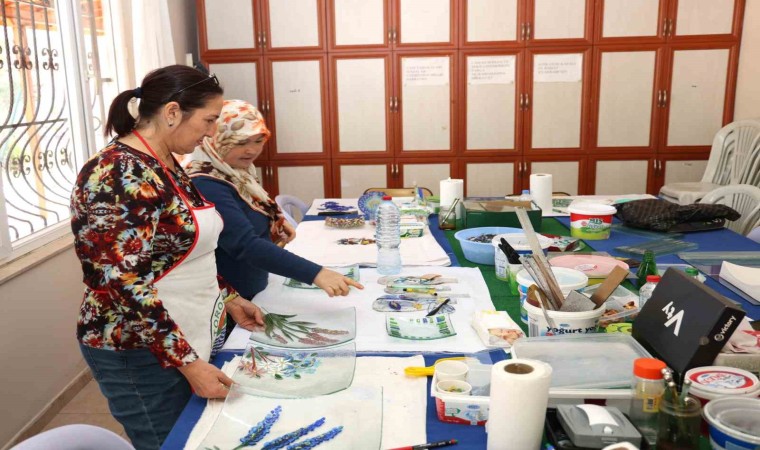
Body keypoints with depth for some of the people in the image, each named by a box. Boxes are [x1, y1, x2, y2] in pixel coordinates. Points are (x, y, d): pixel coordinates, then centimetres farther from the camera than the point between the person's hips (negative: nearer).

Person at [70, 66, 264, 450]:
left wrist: (227, 299, 11)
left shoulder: (165, 165, 7)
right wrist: (187, 362, -22)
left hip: (191, 336, 9)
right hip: (144, 353, -9)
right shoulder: (116, 175, -22)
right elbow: (125, 285, -24)